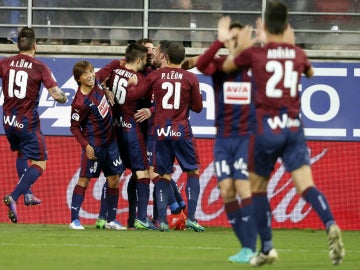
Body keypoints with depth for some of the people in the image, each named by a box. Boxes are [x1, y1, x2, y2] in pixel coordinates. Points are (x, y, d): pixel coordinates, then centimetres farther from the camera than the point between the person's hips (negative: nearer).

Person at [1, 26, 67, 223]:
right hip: (28, 122, -5)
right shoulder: (40, 68, -10)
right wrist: (64, 98, 7)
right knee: (40, 164, 1)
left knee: (21, 154, 31)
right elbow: (56, 95, -15)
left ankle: (27, 194, 27)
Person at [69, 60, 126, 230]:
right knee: (84, 179, -5)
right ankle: (74, 220, -2)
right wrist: (85, 145, -19)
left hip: (110, 140, 7)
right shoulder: (80, 102, -20)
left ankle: (111, 220, 14)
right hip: (94, 144, -7)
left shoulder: (96, 85, -1)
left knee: (114, 180, 7)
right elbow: (74, 127, -13)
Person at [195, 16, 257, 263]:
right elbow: (201, 65, -19)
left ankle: (250, 249, -12)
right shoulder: (219, 65, 3)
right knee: (227, 191, -3)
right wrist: (219, 42, -33)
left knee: (243, 188, -13)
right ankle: (247, 247, 8)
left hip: (247, 137, -3)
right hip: (223, 138, 3)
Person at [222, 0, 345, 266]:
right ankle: (331, 226, -34)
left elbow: (226, 66, 18)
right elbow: (310, 72, 32)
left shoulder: (254, 53, -2)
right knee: (306, 185, -8)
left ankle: (267, 248, 13)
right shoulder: (298, 54, 7)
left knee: (257, 188, 15)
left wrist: (241, 47, 31)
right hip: (294, 128, 2)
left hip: (266, 127, -2)